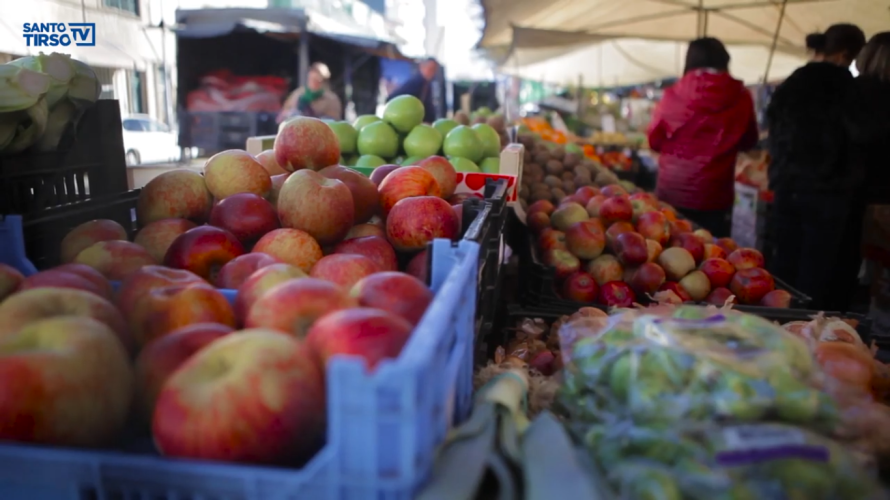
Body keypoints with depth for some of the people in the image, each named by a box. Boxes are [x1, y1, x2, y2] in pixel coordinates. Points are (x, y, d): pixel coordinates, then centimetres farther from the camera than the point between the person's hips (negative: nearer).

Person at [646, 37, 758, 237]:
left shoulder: (674, 95, -5)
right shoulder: (740, 97, -3)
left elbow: (655, 141, 6)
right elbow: (748, 141, 13)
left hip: (672, 192, 0)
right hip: (714, 196, 0)